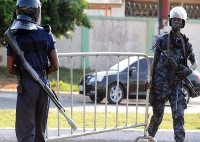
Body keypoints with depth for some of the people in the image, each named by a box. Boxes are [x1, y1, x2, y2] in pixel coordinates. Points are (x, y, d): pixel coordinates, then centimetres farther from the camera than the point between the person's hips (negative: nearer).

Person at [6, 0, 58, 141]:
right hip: (44, 85, 3)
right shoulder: (46, 35, -1)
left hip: (26, 87, -3)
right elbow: (55, 66, -1)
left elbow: (10, 69, -1)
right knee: (40, 129, 15)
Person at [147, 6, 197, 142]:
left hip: (176, 84, 1)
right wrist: (150, 80, -1)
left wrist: (189, 70, -8)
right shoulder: (162, 41, 0)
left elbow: (195, 63, 15)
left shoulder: (186, 43, 5)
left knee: (179, 115, -10)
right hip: (160, 83, -1)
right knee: (157, 115, 10)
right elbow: (155, 61, 5)